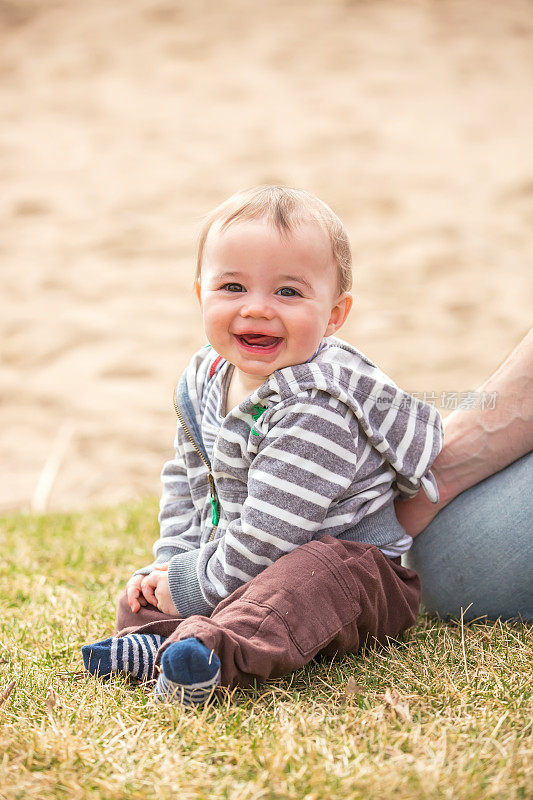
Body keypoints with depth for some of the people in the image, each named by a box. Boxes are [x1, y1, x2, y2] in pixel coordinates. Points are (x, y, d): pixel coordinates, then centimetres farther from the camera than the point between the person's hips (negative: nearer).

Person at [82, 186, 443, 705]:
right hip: (242, 566, 9)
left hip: (351, 561, -9)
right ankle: (163, 642, -25)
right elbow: (187, 477, 15)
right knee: (143, 593, 4)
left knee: (313, 576, -39)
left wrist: (193, 587, -19)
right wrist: (173, 561, 2)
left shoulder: (314, 408, -27)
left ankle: (222, 652, -59)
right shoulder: (203, 380, 1)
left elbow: (270, 533, -29)